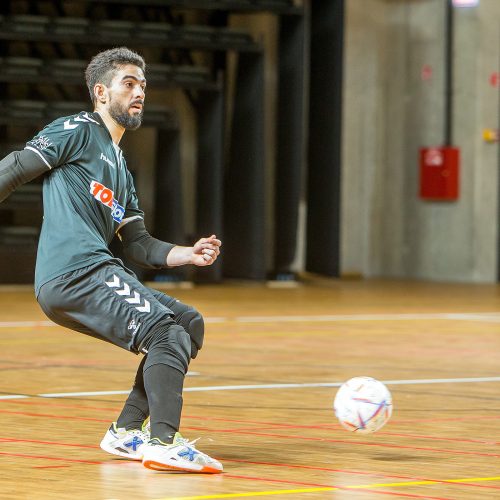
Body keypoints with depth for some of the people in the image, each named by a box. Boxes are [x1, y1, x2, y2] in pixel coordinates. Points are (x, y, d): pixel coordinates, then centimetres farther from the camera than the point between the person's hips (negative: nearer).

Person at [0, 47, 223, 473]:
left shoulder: (121, 171, 28)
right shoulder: (78, 131, 3)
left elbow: (138, 245, 23)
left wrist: (188, 254, 7)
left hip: (96, 274, 9)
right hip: (74, 274, -9)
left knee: (190, 324, 11)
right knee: (166, 333, -19)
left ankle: (127, 431, 9)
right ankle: (163, 442, -26)